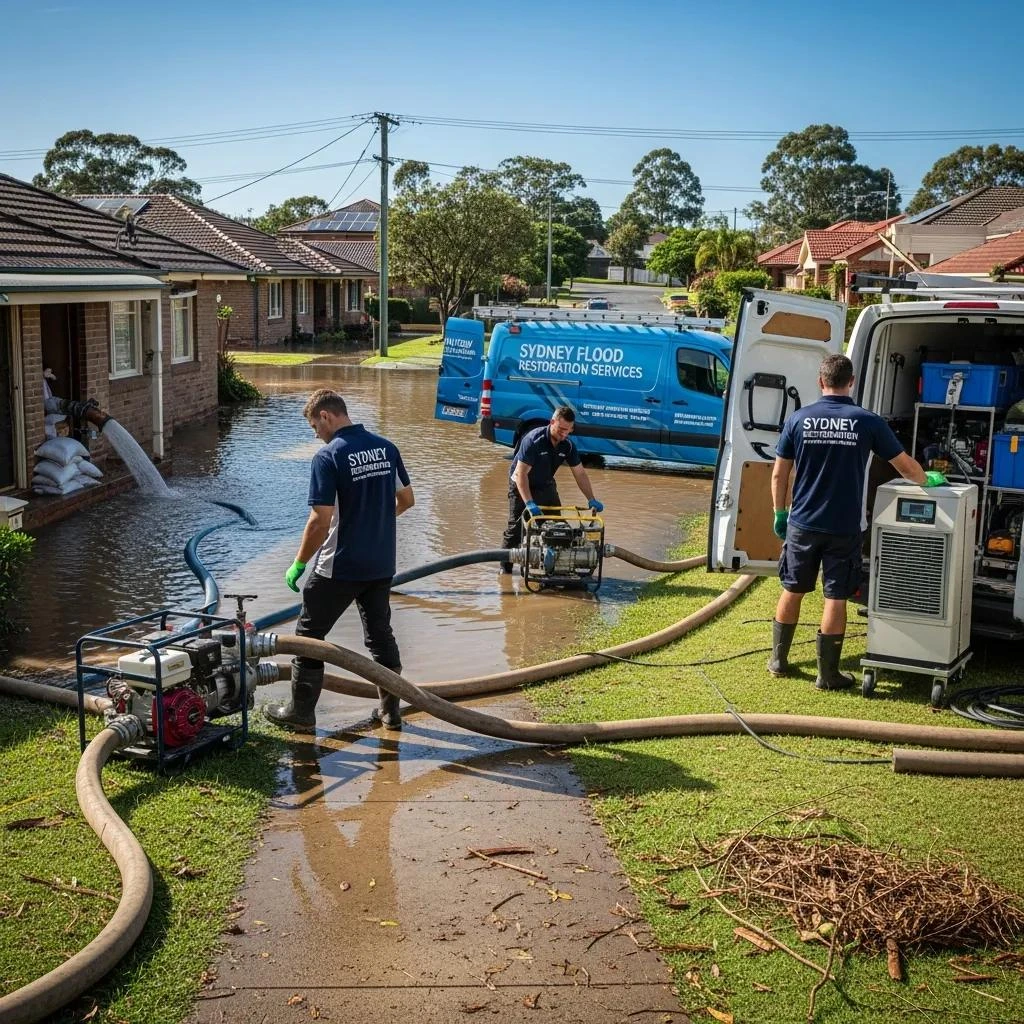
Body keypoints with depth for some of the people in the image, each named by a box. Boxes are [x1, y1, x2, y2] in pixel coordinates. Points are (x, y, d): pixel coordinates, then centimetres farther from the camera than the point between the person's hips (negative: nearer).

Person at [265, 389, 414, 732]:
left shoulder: (328, 456, -17)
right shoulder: (386, 448, 3)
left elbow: (321, 520, -20)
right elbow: (406, 500, 12)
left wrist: (298, 564, -10)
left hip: (340, 567, -6)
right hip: (382, 565, 6)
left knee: (309, 634, 8)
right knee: (380, 634, 17)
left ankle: (301, 712, 16)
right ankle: (390, 710, 22)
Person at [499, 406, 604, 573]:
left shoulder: (568, 445, -12)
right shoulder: (533, 440, -31)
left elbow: (580, 473, -3)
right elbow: (520, 473, -34)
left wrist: (591, 500, -12)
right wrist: (529, 503, -43)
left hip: (546, 485, 6)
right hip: (521, 485, -6)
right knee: (516, 528, -6)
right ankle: (505, 567, 5)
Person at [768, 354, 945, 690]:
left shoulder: (799, 419, -3)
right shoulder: (868, 422, -6)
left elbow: (779, 474, 0)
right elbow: (905, 466, 3)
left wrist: (780, 513, 13)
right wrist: (929, 480, 23)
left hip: (802, 524, 2)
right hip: (843, 529, -2)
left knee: (792, 591, 15)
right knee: (835, 599, 5)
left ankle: (778, 660, 26)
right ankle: (827, 674, 11)